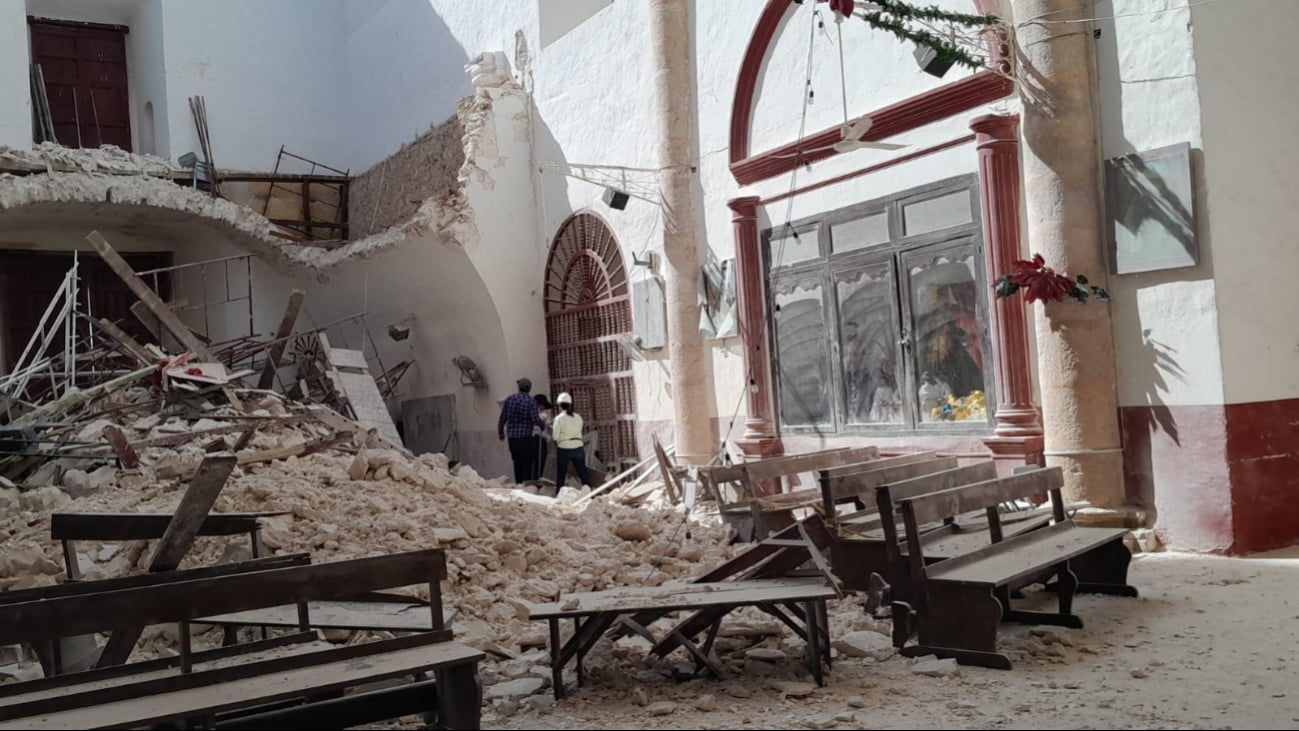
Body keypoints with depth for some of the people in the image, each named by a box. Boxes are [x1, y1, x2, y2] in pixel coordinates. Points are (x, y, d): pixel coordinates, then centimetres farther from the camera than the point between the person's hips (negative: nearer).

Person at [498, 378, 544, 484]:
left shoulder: (509, 399, 2)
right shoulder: (531, 402, -10)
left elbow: (502, 418, 5)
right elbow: (536, 420, -12)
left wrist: (500, 432, 20)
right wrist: (543, 424, 10)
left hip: (512, 437, 4)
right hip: (526, 437, -4)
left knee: (517, 464, 13)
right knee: (527, 464, 1)